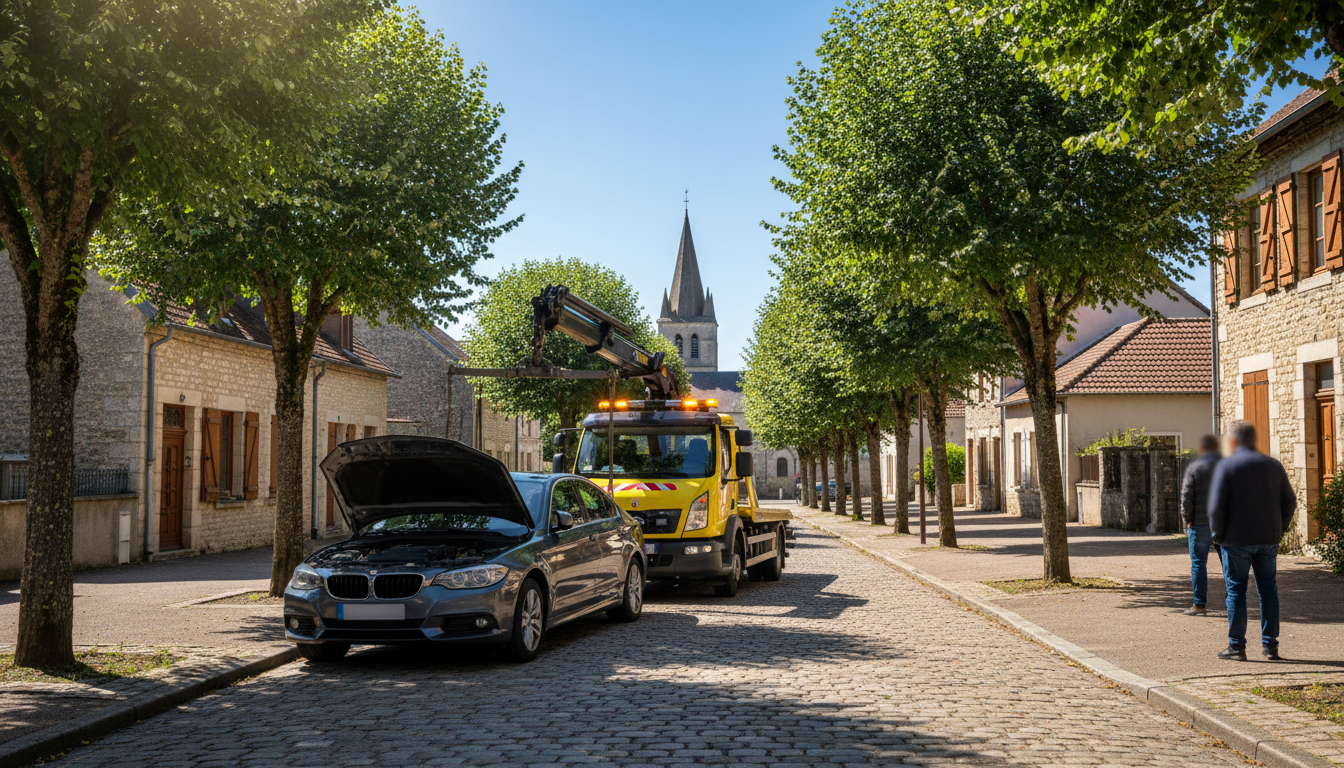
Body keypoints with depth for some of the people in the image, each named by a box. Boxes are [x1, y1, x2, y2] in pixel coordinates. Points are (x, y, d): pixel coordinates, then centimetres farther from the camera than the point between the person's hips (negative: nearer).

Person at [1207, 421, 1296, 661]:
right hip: (1268, 540, 4)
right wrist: (1278, 529, 15)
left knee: (1236, 590, 3)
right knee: (1268, 590, 11)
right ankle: (1270, 646, 13)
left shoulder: (1226, 466, -9)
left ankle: (1236, 646, 5)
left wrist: (1217, 534, -1)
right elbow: (1289, 502, 8)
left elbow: (1216, 506, -14)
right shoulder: (1273, 466, 6)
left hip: (1237, 540, -4)